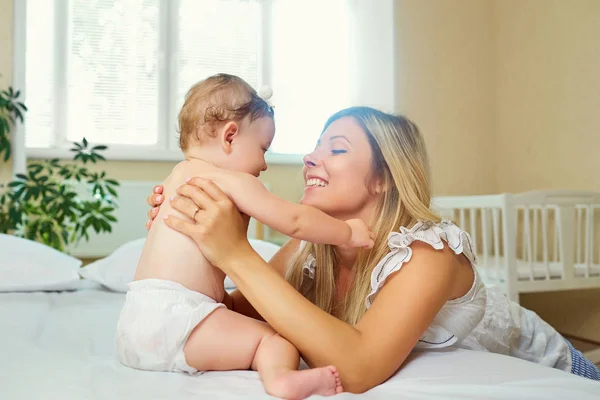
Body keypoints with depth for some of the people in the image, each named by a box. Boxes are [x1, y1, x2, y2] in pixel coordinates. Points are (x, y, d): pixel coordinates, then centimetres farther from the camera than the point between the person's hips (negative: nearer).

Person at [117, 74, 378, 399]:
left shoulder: (180, 174, 20)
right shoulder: (232, 182, -6)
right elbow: (295, 222, -6)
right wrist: (348, 232, 5)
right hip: (176, 315, -9)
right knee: (276, 338, -12)